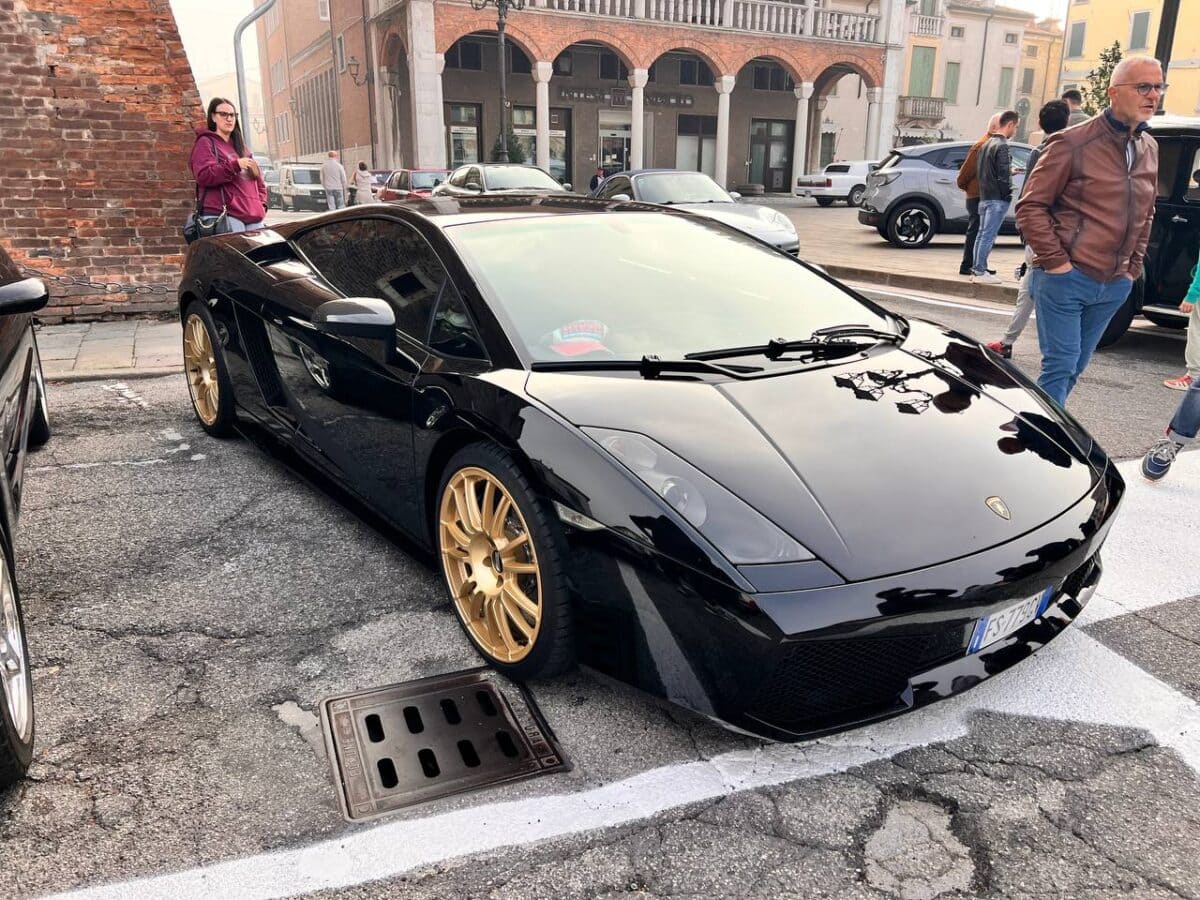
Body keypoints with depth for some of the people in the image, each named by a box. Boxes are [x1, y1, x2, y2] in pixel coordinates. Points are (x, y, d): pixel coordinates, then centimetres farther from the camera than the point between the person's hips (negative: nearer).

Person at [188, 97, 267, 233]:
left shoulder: (240, 146, 29)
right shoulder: (205, 143, 7)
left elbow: (258, 179, 30)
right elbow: (203, 176, -9)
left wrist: (262, 204, 13)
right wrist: (235, 165, -18)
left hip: (253, 217, 7)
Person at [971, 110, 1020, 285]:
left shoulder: (986, 144, 15)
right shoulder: (1002, 145, -13)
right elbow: (1003, 175, -17)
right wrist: (1008, 194, -6)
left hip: (984, 196, 9)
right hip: (998, 198, -9)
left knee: (982, 234, 11)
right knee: (988, 235, -7)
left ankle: (977, 269, 15)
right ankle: (980, 271, -7)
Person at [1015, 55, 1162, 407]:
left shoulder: (1149, 149, 13)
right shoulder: (1074, 143, -9)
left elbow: (1146, 214, 24)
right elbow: (1030, 207, -10)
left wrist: (1134, 266, 15)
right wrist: (1056, 261, -14)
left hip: (1114, 286, 7)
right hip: (1066, 280, -7)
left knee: (1074, 368, 12)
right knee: (1061, 365, -7)